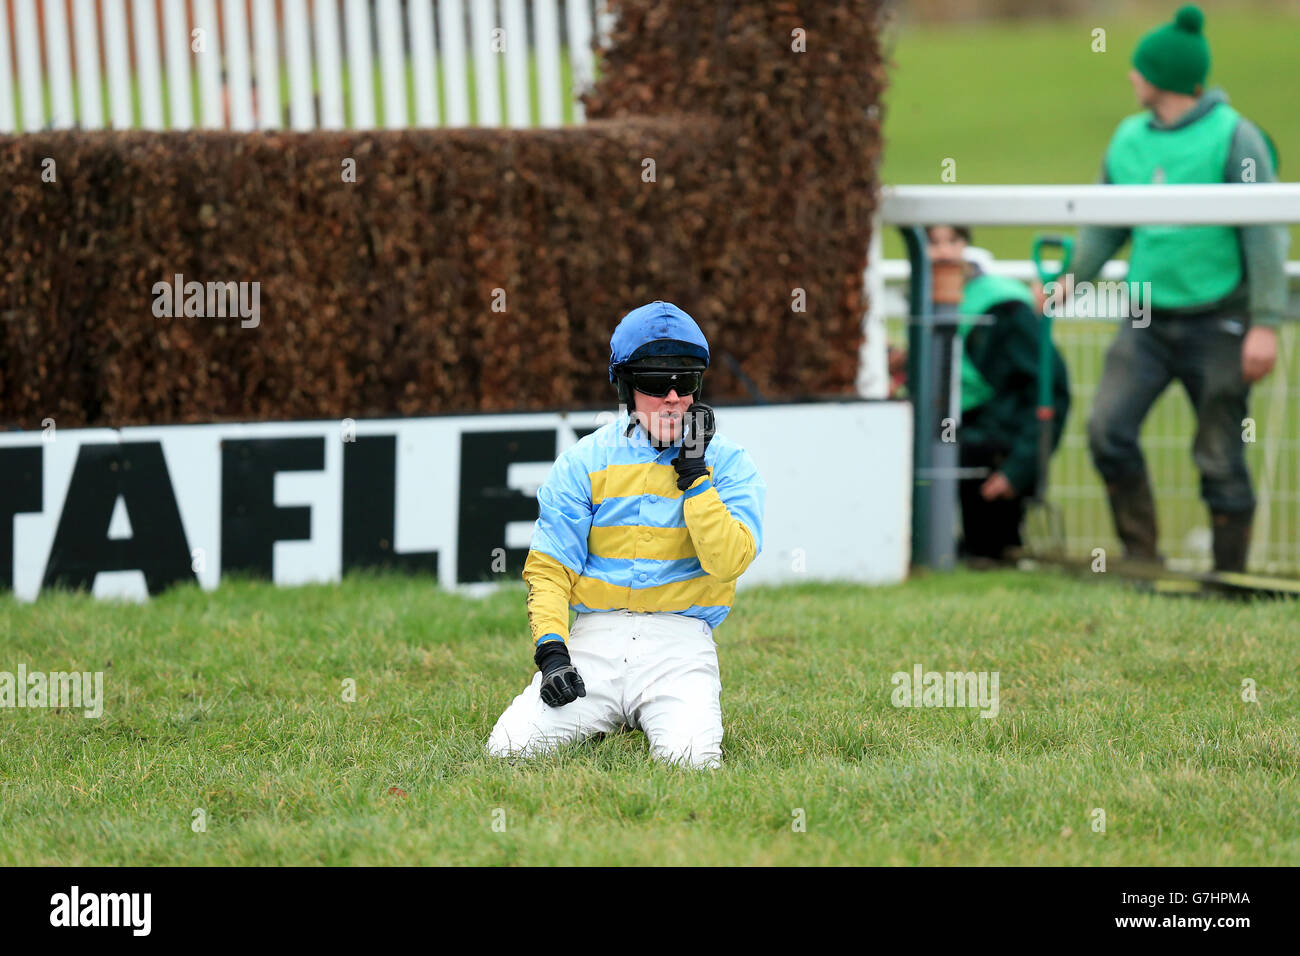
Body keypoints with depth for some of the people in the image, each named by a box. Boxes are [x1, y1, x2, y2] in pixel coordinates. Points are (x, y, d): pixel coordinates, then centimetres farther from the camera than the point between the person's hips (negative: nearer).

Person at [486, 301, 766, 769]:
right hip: (595, 638, 1)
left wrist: (693, 471, -13)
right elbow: (548, 568, 3)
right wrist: (551, 650, -12)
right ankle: (608, 718, 14)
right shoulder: (584, 462, 5)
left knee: (689, 755, -29)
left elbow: (728, 561, -11)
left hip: (679, 641, -1)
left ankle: (661, 715, 10)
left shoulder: (728, 462, 3)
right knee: (511, 747, -19)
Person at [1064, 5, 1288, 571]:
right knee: (1108, 428, -10)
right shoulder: (1128, 139, 10)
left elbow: (1264, 233, -10)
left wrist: (1265, 324, -15)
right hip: (1147, 321, 5)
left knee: (1221, 458, 0)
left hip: (1215, 322, -5)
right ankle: (1140, 556, 1)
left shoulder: (1233, 137, -7)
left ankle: (1230, 575, 11)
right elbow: (1105, 225, 20)